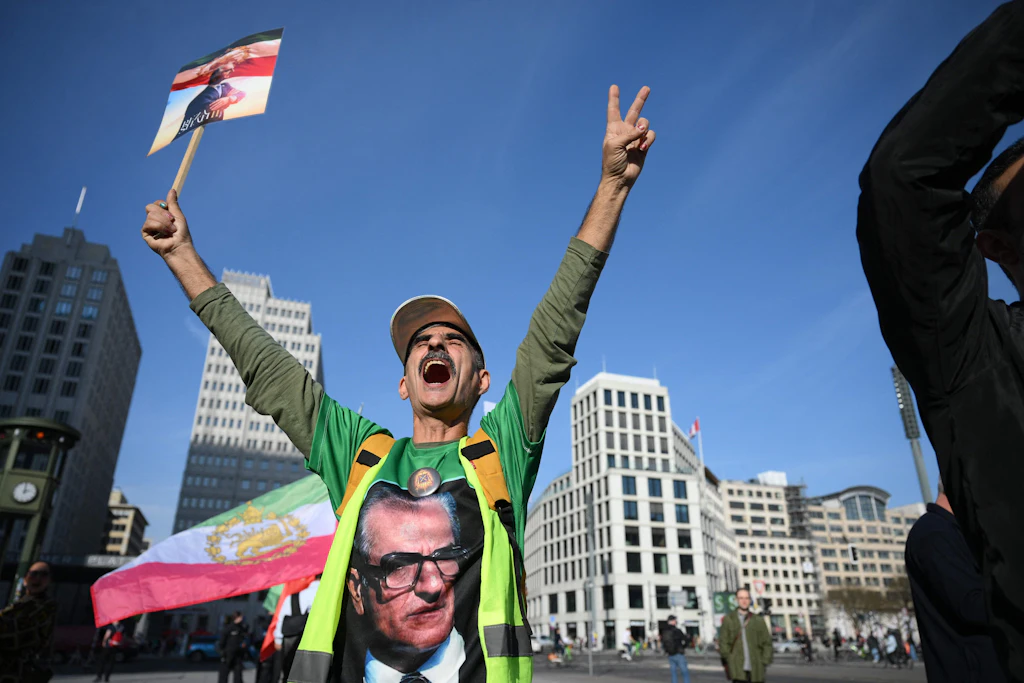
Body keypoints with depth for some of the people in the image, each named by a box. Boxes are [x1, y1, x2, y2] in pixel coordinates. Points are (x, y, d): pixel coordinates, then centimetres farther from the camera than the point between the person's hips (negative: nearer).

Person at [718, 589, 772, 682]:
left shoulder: (758, 620, 10)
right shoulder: (728, 620, 5)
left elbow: (767, 642, 10)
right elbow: (723, 642, 4)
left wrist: (765, 662, 0)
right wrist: (728, 660, -6)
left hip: (756, 668, 3)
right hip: (738, 667, -2)